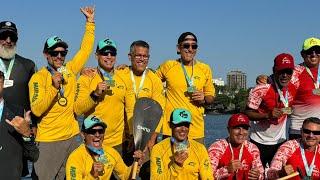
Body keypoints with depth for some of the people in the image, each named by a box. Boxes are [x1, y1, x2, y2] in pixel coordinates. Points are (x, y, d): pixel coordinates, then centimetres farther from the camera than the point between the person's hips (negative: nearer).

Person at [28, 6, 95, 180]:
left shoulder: (70, 70, 5)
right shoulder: (38, 77, -7)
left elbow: (85, 49, 12)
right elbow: (37, 110, -16)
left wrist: (90, 21, 10)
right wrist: (54, 87, -25)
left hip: (72, 136, 4)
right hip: (48, 141, -4)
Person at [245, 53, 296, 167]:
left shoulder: (292, 88, -2)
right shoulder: (261, 89, -20)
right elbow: (248, 113, -18)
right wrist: (268, 115, -30)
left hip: (280, 141, 5)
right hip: (260, 142, -5)